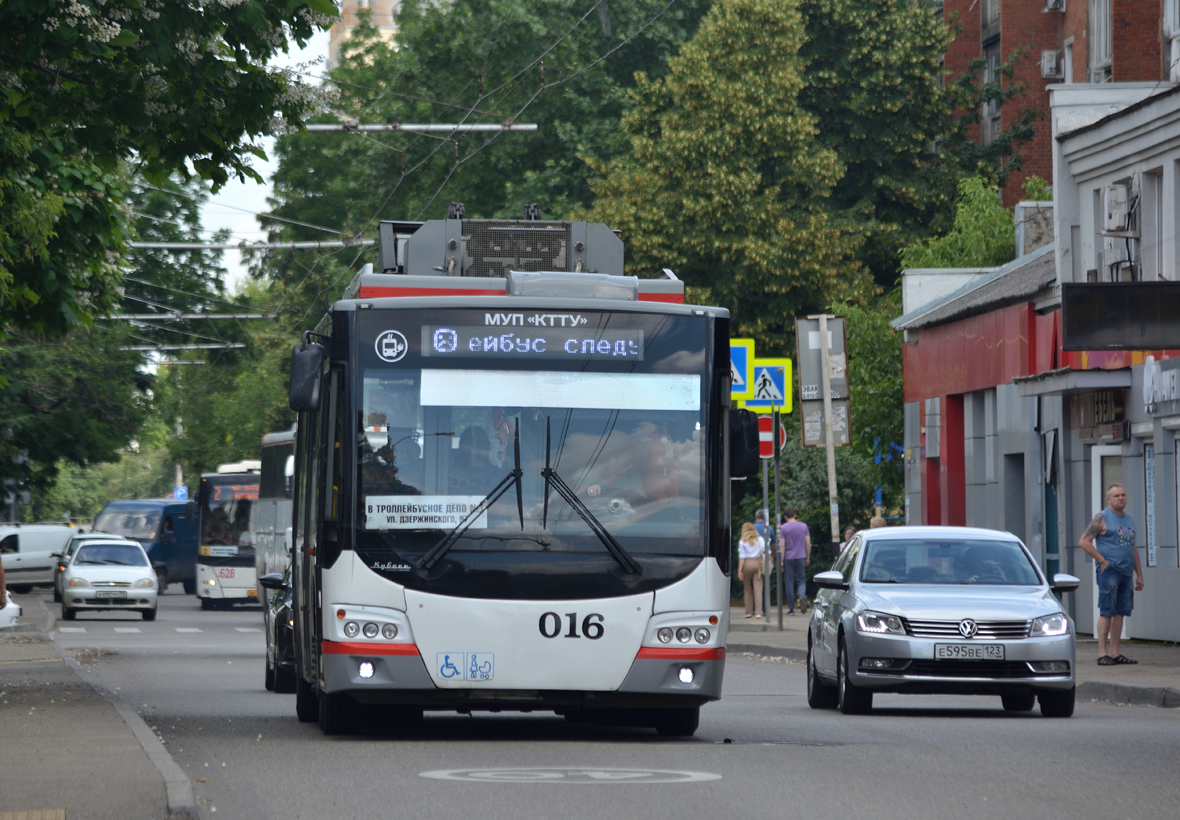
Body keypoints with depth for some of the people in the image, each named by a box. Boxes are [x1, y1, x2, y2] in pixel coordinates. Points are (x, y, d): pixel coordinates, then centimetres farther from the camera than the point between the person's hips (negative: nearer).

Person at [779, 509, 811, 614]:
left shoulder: (783, 528, -6)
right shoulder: (803, 526, 4)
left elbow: (782, 546, -9)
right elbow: (808, 544, 5)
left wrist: (781, 561, -6)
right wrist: (808, 558, 15)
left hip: (788, 558, -2)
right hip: (801, 557, 2)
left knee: (789, 582, 4)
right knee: (801, 580, 10)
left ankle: (791, 608, 5)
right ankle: (802, 597, -21)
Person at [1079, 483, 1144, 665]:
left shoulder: (1129, 520, 19)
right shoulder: (1102, 518, -3)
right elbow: (1084, 542, -9)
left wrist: (1139, 575, 18)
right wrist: (1102, 561, -12)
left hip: (1125, 573, 7)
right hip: (1109, 571, -7)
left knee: (1120, 612, 7)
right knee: (1107, 612, -9)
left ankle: (1115, 653, 11)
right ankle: (1102, 654, -9)